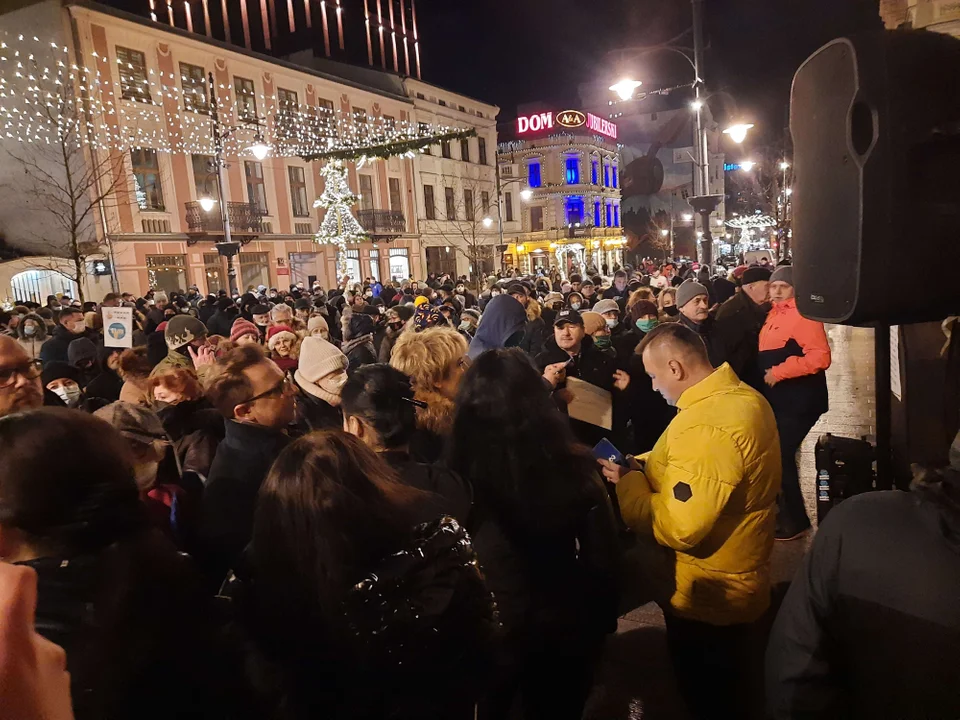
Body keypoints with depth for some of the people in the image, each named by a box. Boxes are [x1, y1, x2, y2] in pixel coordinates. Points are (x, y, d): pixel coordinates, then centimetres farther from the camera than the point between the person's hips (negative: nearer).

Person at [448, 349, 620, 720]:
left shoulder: (456, 477, -26)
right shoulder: (570, 464, -20)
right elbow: (602, 557, -10)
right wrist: (603, 618, 6)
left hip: (486, 629, -1)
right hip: (566, 622, 2)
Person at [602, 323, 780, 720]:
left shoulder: (705, 427, -33)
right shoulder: (742, 396, -1)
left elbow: (677, 527, -34)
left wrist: (628, 483, -20)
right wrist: (645, 466, 1)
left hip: (705, 595, -9)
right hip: (736, 578, 9)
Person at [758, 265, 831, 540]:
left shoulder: (803, 315, -16)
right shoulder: (774, 313, 11)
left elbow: (821, 357, -26)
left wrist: (779, 372, -25)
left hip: (799, 400, -9)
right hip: (778, 399, 9)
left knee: (781, 455, -6)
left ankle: (796, 520, 9)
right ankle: (784, 511, 32)